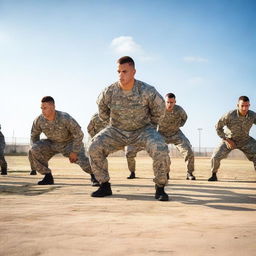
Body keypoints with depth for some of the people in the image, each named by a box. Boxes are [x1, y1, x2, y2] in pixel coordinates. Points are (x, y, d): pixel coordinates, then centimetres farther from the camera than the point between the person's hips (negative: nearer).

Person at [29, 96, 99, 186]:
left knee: (82, 160, -29)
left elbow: (78, 134, -25)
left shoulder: (65, 118, -33)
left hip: (70, 143, -4)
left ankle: (94, 176, 3)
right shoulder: (39, 120, -20)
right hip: (53, 143, 4)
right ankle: (48, 177, -6)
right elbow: (34, 135, 1)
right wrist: (37, 149, -6)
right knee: (33, 151, -20)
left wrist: (74, 152, -25)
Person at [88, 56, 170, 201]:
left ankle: (160, 189, -7)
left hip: (142, 130, -2)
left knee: (161, 151, -29)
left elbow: (159, 107, 1)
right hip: (117, 131, 2)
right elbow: (102, 108, 9)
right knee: (95, 148, -20)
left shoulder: (147, 91, -21)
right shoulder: (109, 92, -16)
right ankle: (105, 186, -2)